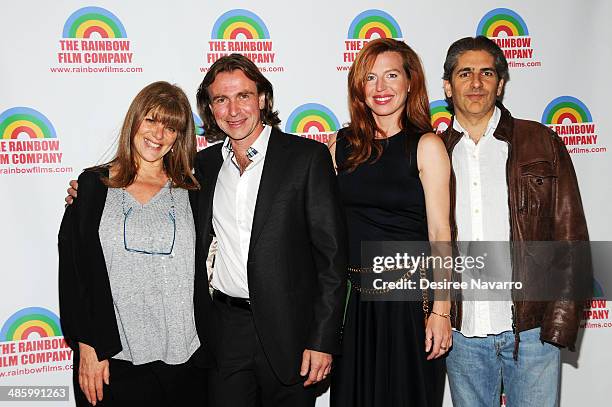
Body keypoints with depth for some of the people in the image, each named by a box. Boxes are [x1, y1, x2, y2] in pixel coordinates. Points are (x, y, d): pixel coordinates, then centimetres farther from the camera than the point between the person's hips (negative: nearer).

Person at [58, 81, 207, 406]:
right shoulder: (93, 185, 2)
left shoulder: (190, 193, 6)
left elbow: (203, 272, 8)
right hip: (113, 357, -1)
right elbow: (72, 270, 0)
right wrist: (87, 347, -6)